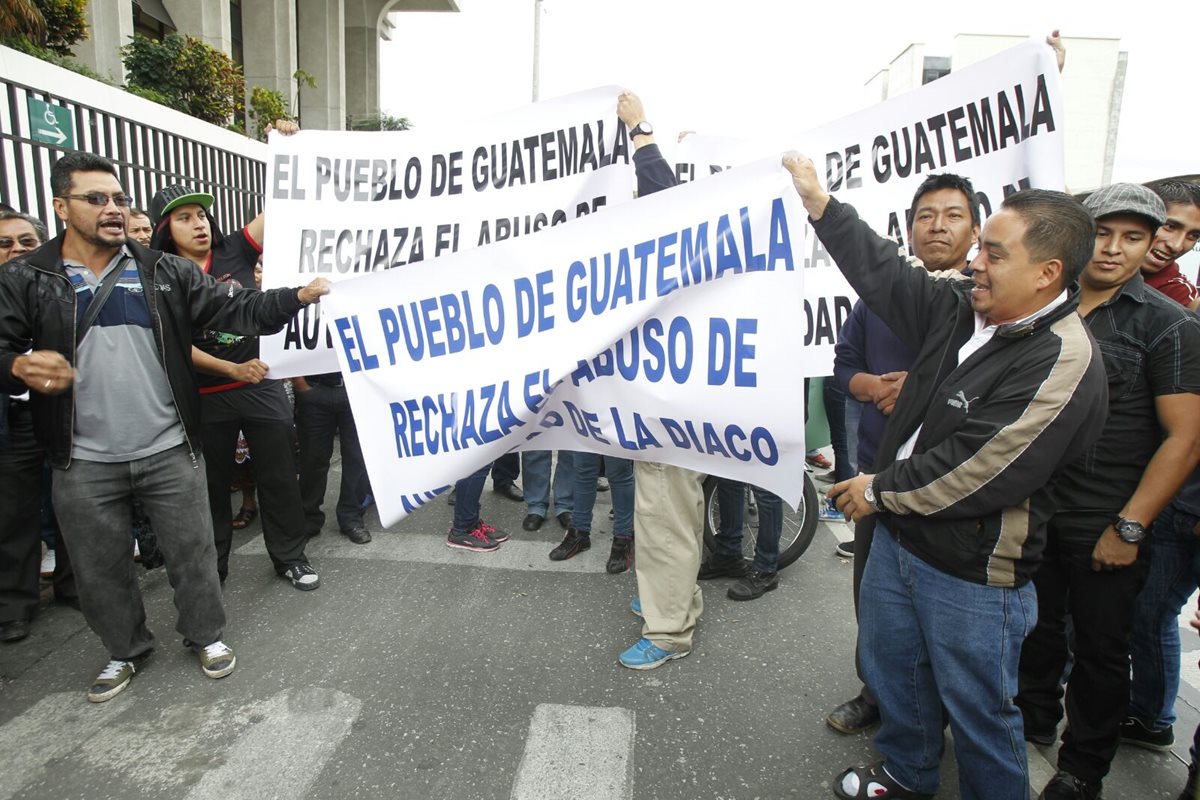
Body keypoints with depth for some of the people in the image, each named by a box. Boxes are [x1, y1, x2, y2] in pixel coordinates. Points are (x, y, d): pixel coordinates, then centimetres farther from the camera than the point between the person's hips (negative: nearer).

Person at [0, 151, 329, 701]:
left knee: (192, 552, 11)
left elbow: (234, 310, -6)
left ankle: (206, 635, 33)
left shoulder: (163, 272, 1)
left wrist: (299, 296, -20)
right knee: (100, 568, 16)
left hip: (168, 450, 0)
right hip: (84, 464, 0)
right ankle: (125, 650, 38)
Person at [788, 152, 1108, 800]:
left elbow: (974, 472, -26)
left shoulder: (1061, 364, -24)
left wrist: (880, 490, -13)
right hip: (898, 534, 8)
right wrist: (818, 203, 8)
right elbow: (885, 274, 8)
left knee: (977, 709, 12)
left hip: (972, 572, -8)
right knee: (889, 664, 25)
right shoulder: (963, 306, 0)